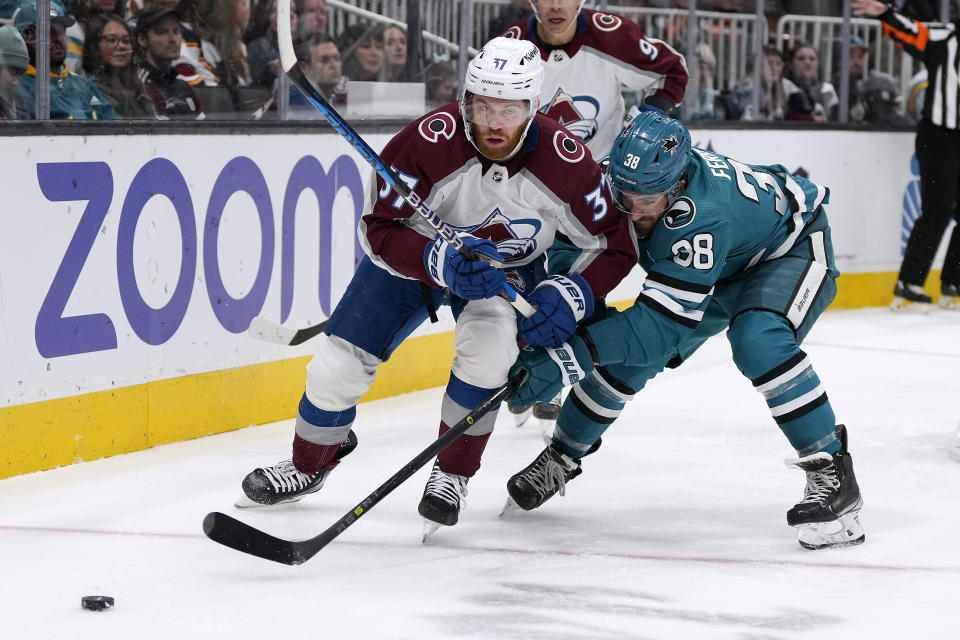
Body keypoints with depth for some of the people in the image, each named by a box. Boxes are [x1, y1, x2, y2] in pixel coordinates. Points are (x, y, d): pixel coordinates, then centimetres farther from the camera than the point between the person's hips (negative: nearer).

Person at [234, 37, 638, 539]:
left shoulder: (564, 160, -28)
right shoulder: (429, 141, -33)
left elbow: (615, 244, -16)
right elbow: (380, 229, -27)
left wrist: (573, 294, -32)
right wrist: (442, 261, -44)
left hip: (508, 267, 0)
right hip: (418, 250, 0)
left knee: (489, 345, -31)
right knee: (339, 364, -5)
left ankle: (452, 474, -8)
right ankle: (310, 465, 27)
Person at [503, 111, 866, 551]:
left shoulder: (700, 216, -45)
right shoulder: (624, 176, -25)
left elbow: (663, 321, -45)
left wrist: (568, 357, -50)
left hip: (792, 248, -7)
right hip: (719, 267, 7)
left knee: (758, 341, -35)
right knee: (630, 351, 1)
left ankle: (831, 472, -25)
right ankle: (562, 457, 22)